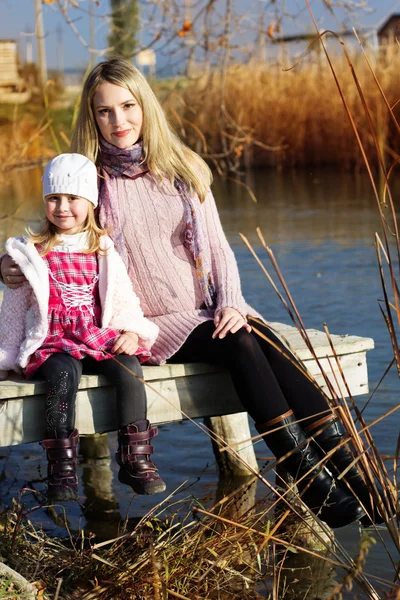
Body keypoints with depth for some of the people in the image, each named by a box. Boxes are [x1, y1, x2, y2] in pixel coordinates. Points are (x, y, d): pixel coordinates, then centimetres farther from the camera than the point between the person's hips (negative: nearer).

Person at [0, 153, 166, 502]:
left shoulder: (104, 251, 12)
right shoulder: (31, 252, 8)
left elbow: (123, 298, 12)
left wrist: (132, 331, -6)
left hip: (99, 338, 2)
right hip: (51, 342, -2)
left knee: (129, 367, -28)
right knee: (64, 373, -35)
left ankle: (135, 460, -20)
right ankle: (62, 469, -31)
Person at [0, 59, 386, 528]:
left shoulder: (185, 169, 11)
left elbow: (217, 247, 12)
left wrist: (230, 303, -5)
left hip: (208, 311, 3)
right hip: (149, 324, -3)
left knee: (267, 341, -27)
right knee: (241, 346, -29)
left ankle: (346, 464, -32)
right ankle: (313, 483, -32)